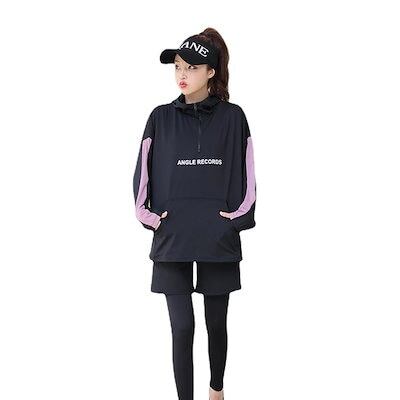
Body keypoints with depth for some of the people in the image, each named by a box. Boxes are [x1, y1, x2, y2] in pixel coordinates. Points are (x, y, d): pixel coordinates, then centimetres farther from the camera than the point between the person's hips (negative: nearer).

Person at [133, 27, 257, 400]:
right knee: (182, 327, -4)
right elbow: (142, 174, 6)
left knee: (216, 323, 13)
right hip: (172, 239, 0)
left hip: (219, 238, 0)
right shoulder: (161, 117, 3)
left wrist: (239, 216, -2)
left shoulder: (232, 117, 1)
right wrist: (148, 216, -3)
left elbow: (246, 174, 5)